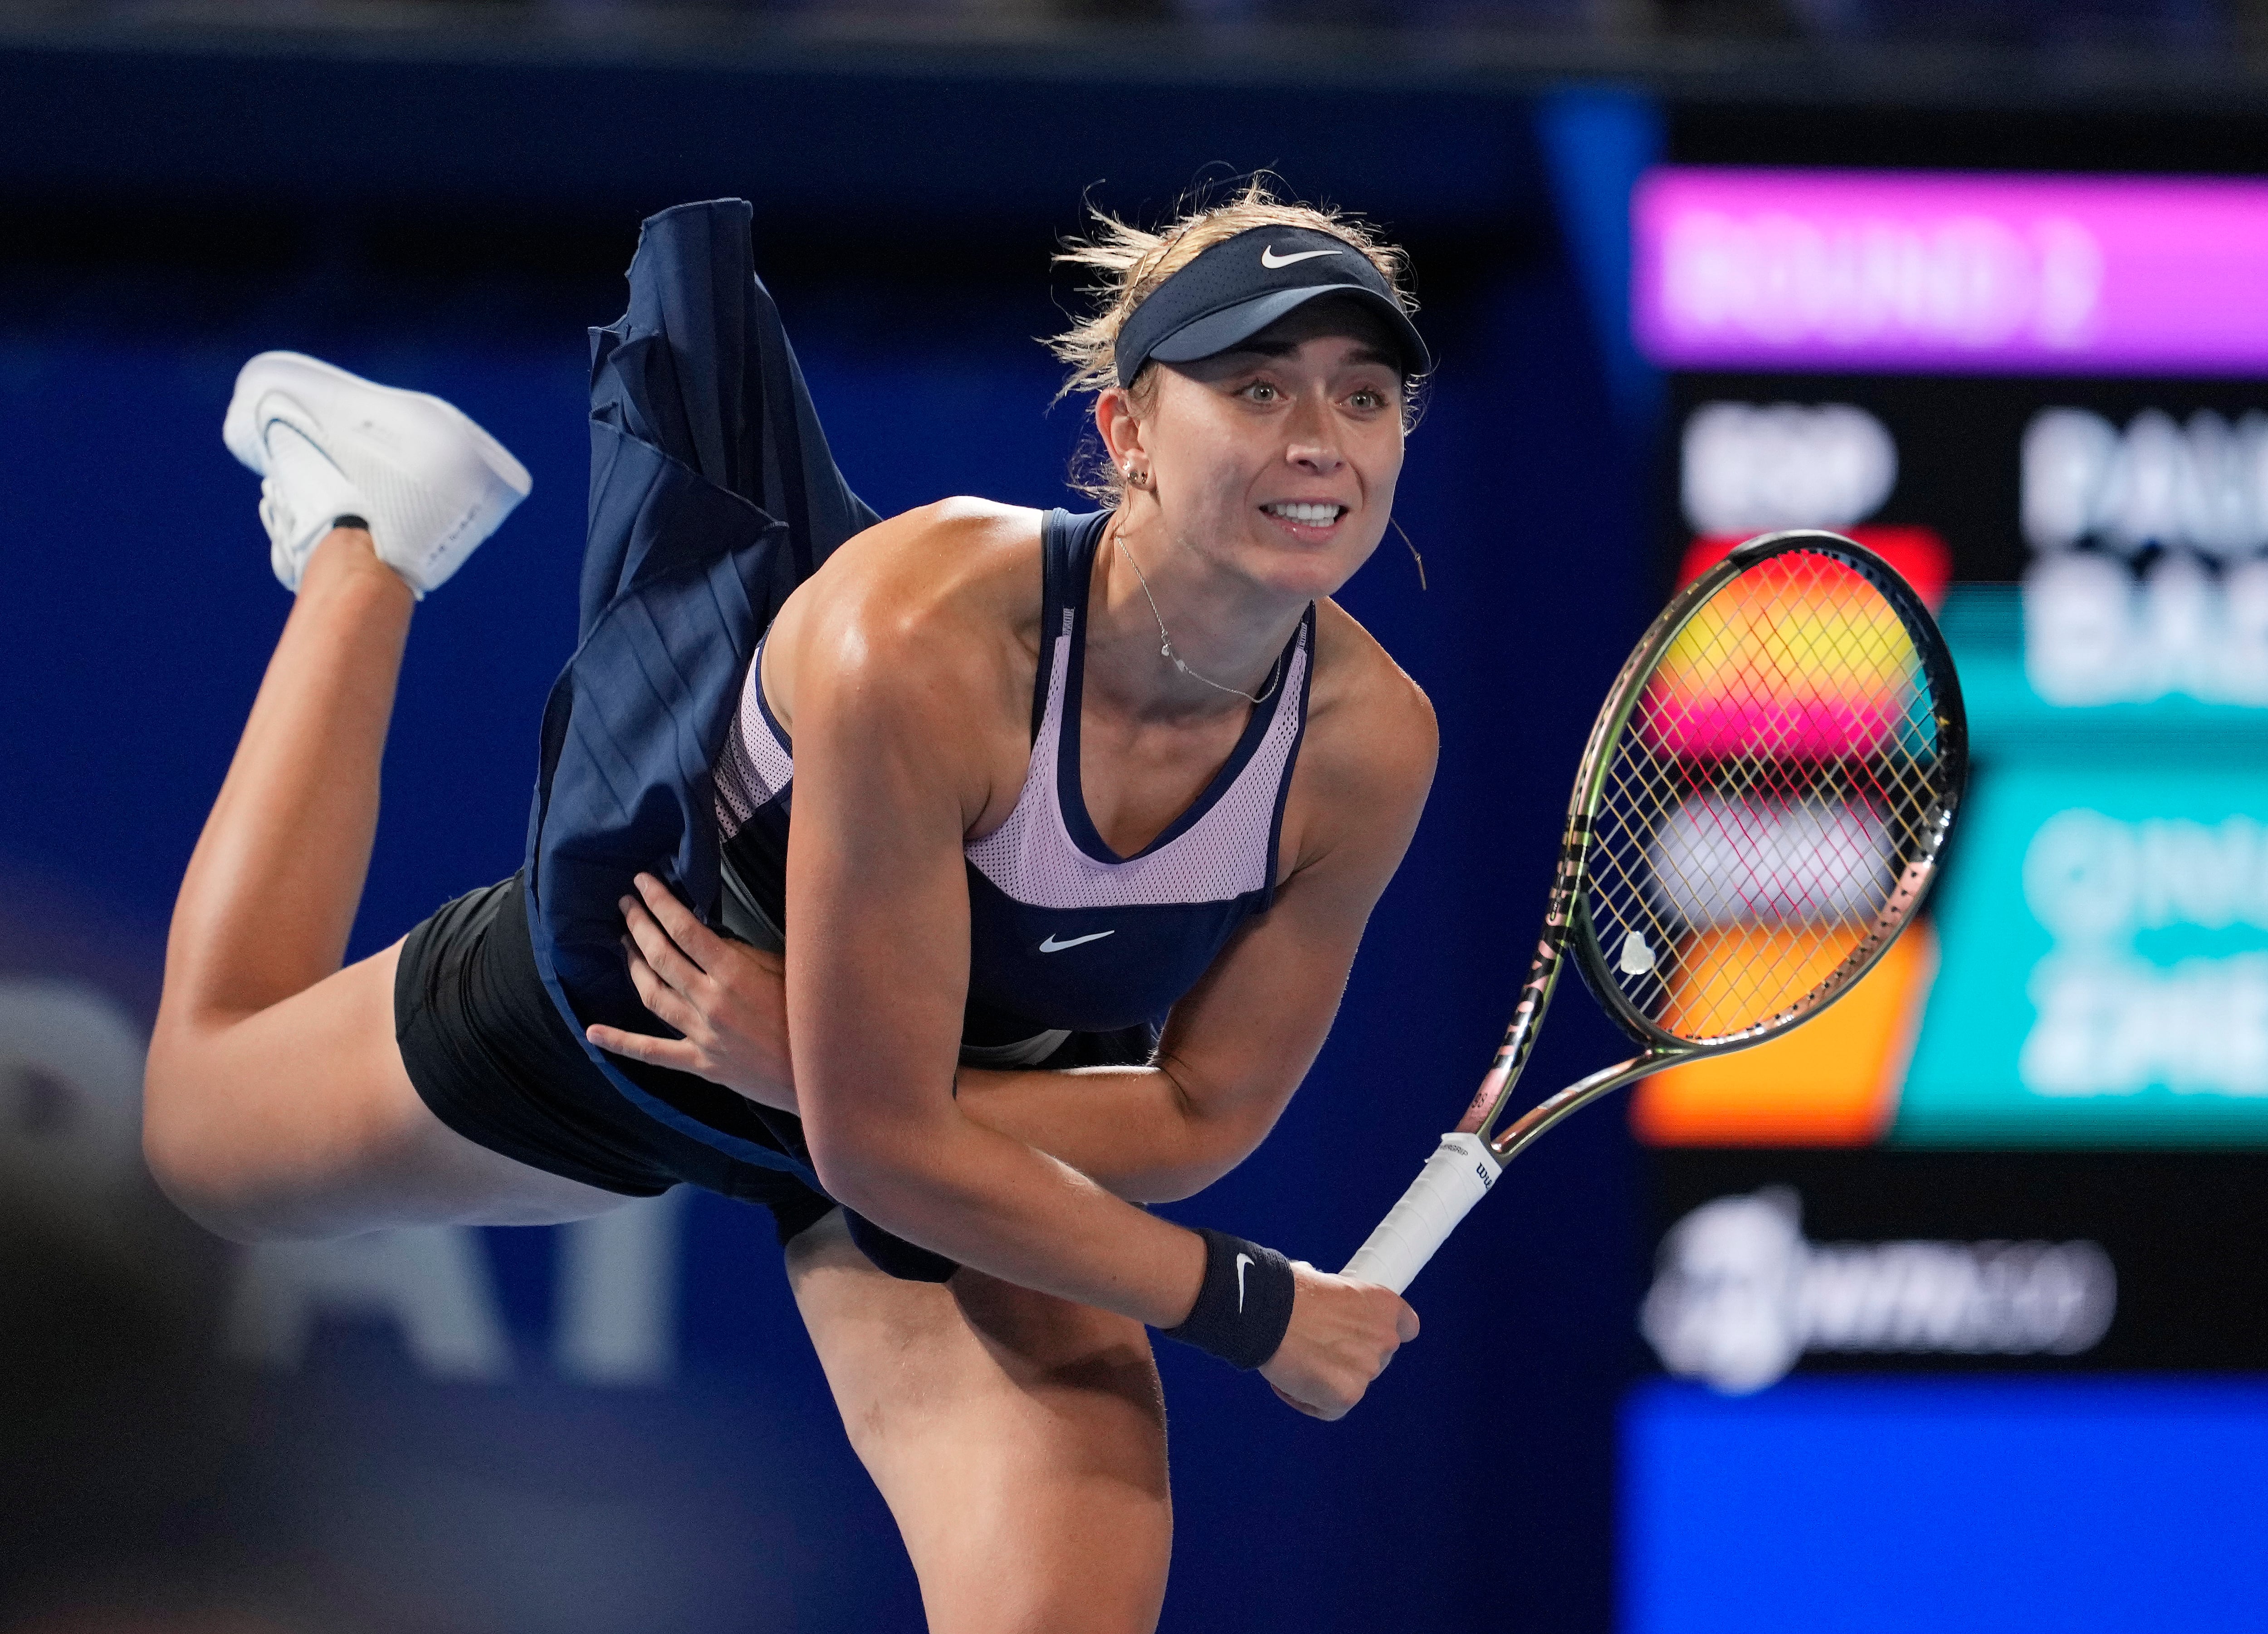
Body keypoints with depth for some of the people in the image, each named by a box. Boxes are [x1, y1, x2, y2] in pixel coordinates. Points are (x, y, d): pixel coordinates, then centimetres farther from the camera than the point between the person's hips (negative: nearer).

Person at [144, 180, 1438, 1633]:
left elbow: (1203, 1115, -16)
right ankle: (370, 533, 37)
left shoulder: (1370, 739, -29)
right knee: (206, 1129, 25)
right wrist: (1251, 1308, -27)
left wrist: (824, 1076, -28)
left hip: (1004, 1123, 2)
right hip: (620, 997, -2)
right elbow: (884, 1142, -35)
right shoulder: (918, 637, -43)